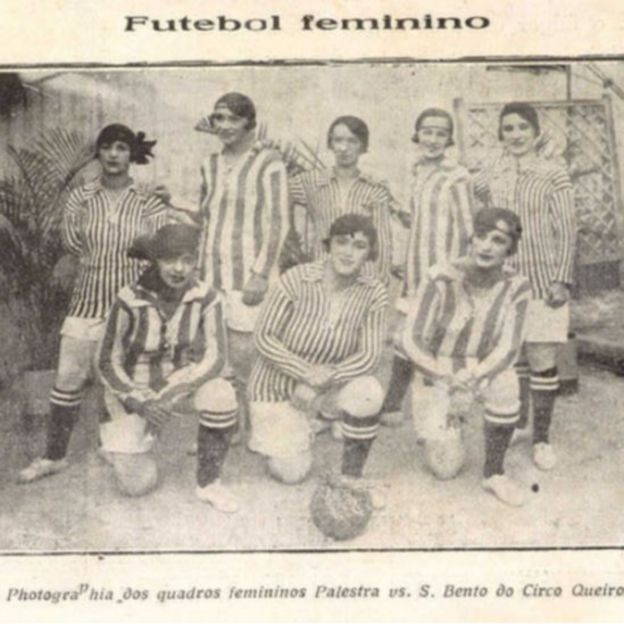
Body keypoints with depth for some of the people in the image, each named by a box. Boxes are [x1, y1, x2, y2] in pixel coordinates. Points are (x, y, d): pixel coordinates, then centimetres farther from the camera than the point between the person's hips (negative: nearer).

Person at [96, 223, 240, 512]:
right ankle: (119, 438, 28)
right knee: (138, 485, -6)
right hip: (133, 390, -1)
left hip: (179, 381, 2)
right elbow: (108, 363, -16)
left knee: (221, 396, -32)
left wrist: (169, 396, -34)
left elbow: (215, 358, -23)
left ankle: (208, 483, -10)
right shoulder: (130, 300, -25)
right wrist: (143, 404, -29)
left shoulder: (206, 298, -19)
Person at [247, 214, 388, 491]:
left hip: (332, 383, 2)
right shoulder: (297, 279, -22)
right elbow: (264, 337, -17)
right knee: (291, 473, -5)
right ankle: (275, 433, 31)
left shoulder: (373, 294, -15)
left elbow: (370, 355, -14)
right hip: (279, 384, -2)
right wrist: (307, 372, -28)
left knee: (368, 392, -31)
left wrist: (325, 379, -28)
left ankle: (351, 477, -9)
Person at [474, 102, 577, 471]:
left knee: (543, 360, 0)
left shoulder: (553, 175, -5)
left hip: (542, 281, -3)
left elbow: (567, 232, -6)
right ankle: (517, 423, 29)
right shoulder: (490, 177, 6)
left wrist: (562, 280, -10)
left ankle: (542, 439, 12)